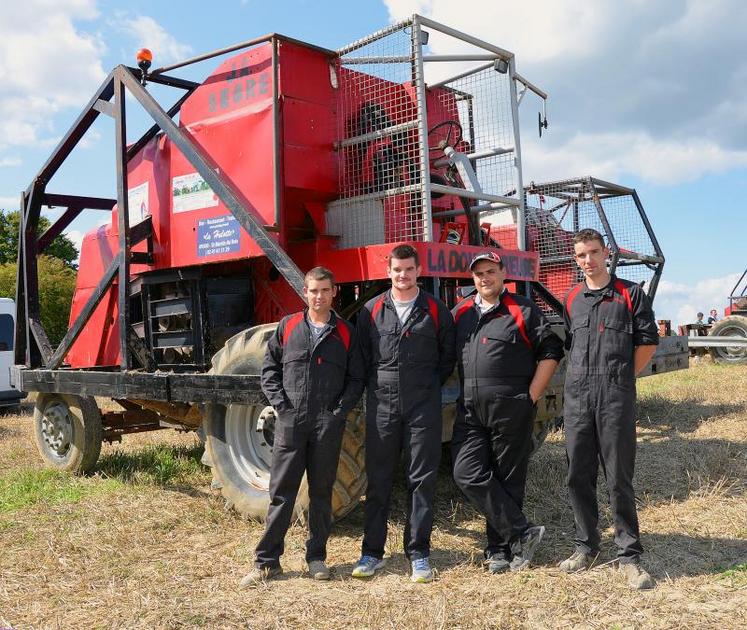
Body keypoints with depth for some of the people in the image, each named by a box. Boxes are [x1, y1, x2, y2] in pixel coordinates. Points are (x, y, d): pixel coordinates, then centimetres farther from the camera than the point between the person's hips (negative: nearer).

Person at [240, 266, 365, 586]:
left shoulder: (345, 332, 7)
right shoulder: (288, 326, 7)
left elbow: (356, 378, 7)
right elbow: (269, 368, 8)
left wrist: (340, 410, -5)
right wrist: (280, 403, -4)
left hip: (328, 426, 0)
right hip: (290, 423, 0)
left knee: (321, 492, 9)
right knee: (281, 492, 4)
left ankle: (316, 557, 22)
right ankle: (267, 561, 12)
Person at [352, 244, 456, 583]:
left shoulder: (436, 311, 4)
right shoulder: (371, 311, 6)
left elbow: (448, 356, 11)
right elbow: (362, 355, 12)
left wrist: (429, 387, 6)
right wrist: (377, 386, 6)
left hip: (423, 407, -1)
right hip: (382, 405, 1)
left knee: (422, 479, 3)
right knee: (378, 480, 6)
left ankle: (418, 553, 14)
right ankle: (371, 552, 17)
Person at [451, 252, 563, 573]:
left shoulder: (523, 311, 0)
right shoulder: (460, 314, 14)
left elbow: (550, 351, -1)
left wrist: (532, 396, -7)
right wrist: (462, 394, 11)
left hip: (512, 410, -4)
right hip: (469, 411, 4)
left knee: (507, 480, 3)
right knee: (468, 474, -7)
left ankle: (500, 549, 16)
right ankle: (522, 532, 2)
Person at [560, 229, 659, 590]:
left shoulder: (630, 293, 3)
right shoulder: (572, 299, 14)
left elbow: (648, 343, 3)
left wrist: (620, 377, 4)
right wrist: (586, 374, 13)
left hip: (616, 396, -4)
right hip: (577, 394, 4)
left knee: (619, 478, -2)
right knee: (578, 476, 8)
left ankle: (629, 556, 9)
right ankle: (586, 546, 22)